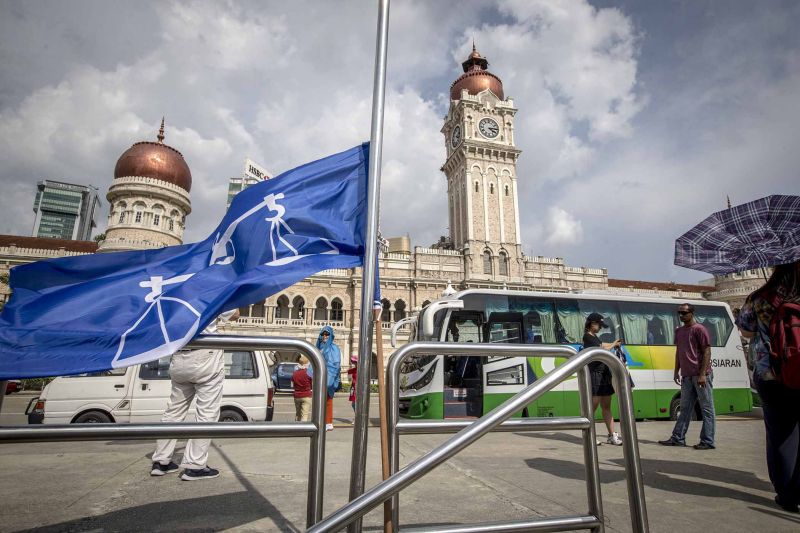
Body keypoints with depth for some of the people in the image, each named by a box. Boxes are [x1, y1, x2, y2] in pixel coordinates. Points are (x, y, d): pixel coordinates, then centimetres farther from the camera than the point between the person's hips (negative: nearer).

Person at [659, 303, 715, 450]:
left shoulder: (699, 329, -7)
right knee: (685, 409, 11)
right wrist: (676, 371, 15)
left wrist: (702, 374, -16)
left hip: (700, 375, -8)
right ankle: (678, 438, 16)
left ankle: (708, 441, 7)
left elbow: (707, 351, -11)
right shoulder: (679, 330, 15)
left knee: (707, 409, 1)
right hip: (687, 376, 8)